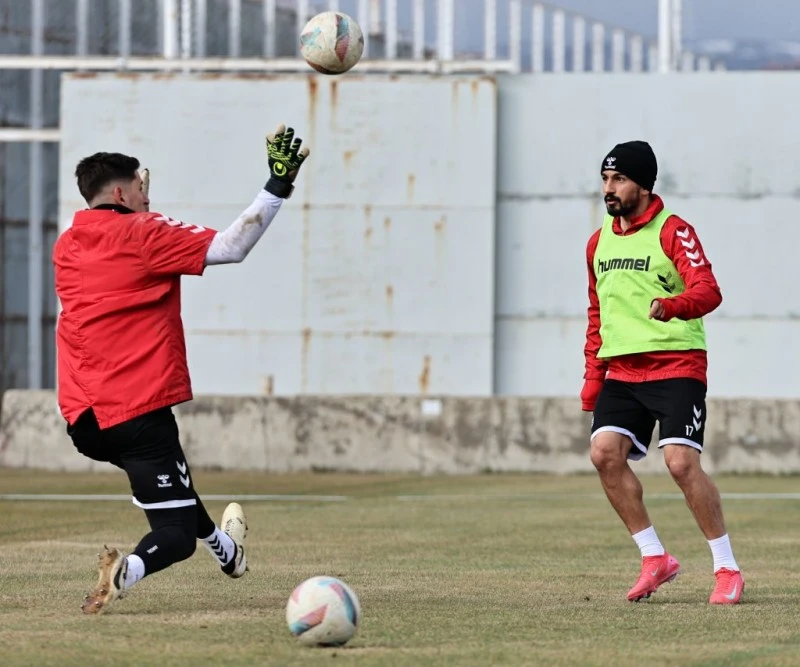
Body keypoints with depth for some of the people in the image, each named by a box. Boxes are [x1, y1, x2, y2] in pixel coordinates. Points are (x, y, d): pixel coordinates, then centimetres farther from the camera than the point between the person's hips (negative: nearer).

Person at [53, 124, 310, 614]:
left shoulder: (66, 247, 10)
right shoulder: (144, 234, -9)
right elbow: (232, 247, -14)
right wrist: (280, 186, -10)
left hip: (83, 418, 8)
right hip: (138, 409, -8)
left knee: (168, 478, 36)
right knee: (176, 536, -3)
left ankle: (224, 549, 55)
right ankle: (125, 571, -33)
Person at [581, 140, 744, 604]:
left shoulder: (673, 231, -6)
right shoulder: (599, 242, 15)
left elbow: (708, 291, -20)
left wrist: (671, 306, -41)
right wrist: (593, 375, 17)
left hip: (676, 365, -6)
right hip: (622, 370, 6)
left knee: (681, 461, -17)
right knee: (605, 452, -13)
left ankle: (728, 569, -4)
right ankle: (655, 559, -1)